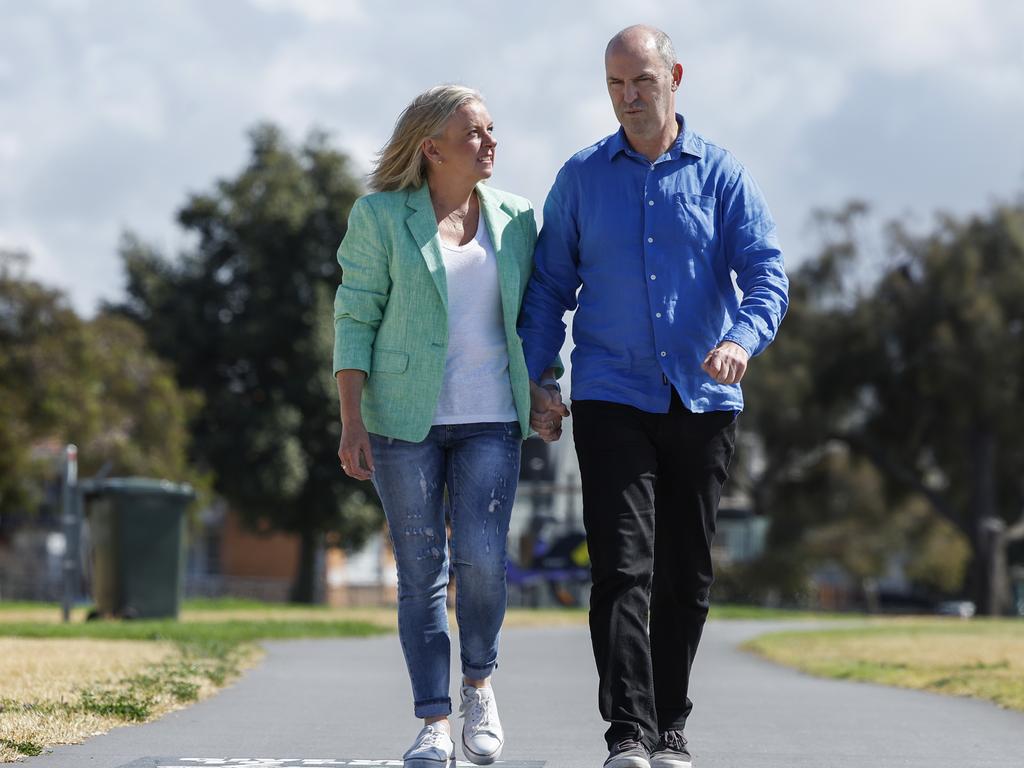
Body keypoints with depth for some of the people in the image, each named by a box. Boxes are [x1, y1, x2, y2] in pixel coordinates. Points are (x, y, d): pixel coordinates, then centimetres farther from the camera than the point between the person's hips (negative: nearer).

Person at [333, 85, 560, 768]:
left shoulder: (516, 219, 9)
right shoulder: (380, 217, 0)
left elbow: (534, 314, 17)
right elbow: (355, 319, -2)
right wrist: (352, 421, -9)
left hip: (491, 417, 2)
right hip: (405, 419, -1)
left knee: (481, 557, -14)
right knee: (420, 571, -2)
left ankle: (480, 685, 11)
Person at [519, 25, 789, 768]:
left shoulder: (722, 176, 3)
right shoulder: (581, 177, 6)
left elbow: (767, 272, -7)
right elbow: (550, 286, 10)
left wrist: (744, 338, -27)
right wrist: (538, 384, 1)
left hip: (702, 401, 1)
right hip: (611, 400, -1)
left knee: (686, 575, 8)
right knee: (622, 567, -12)